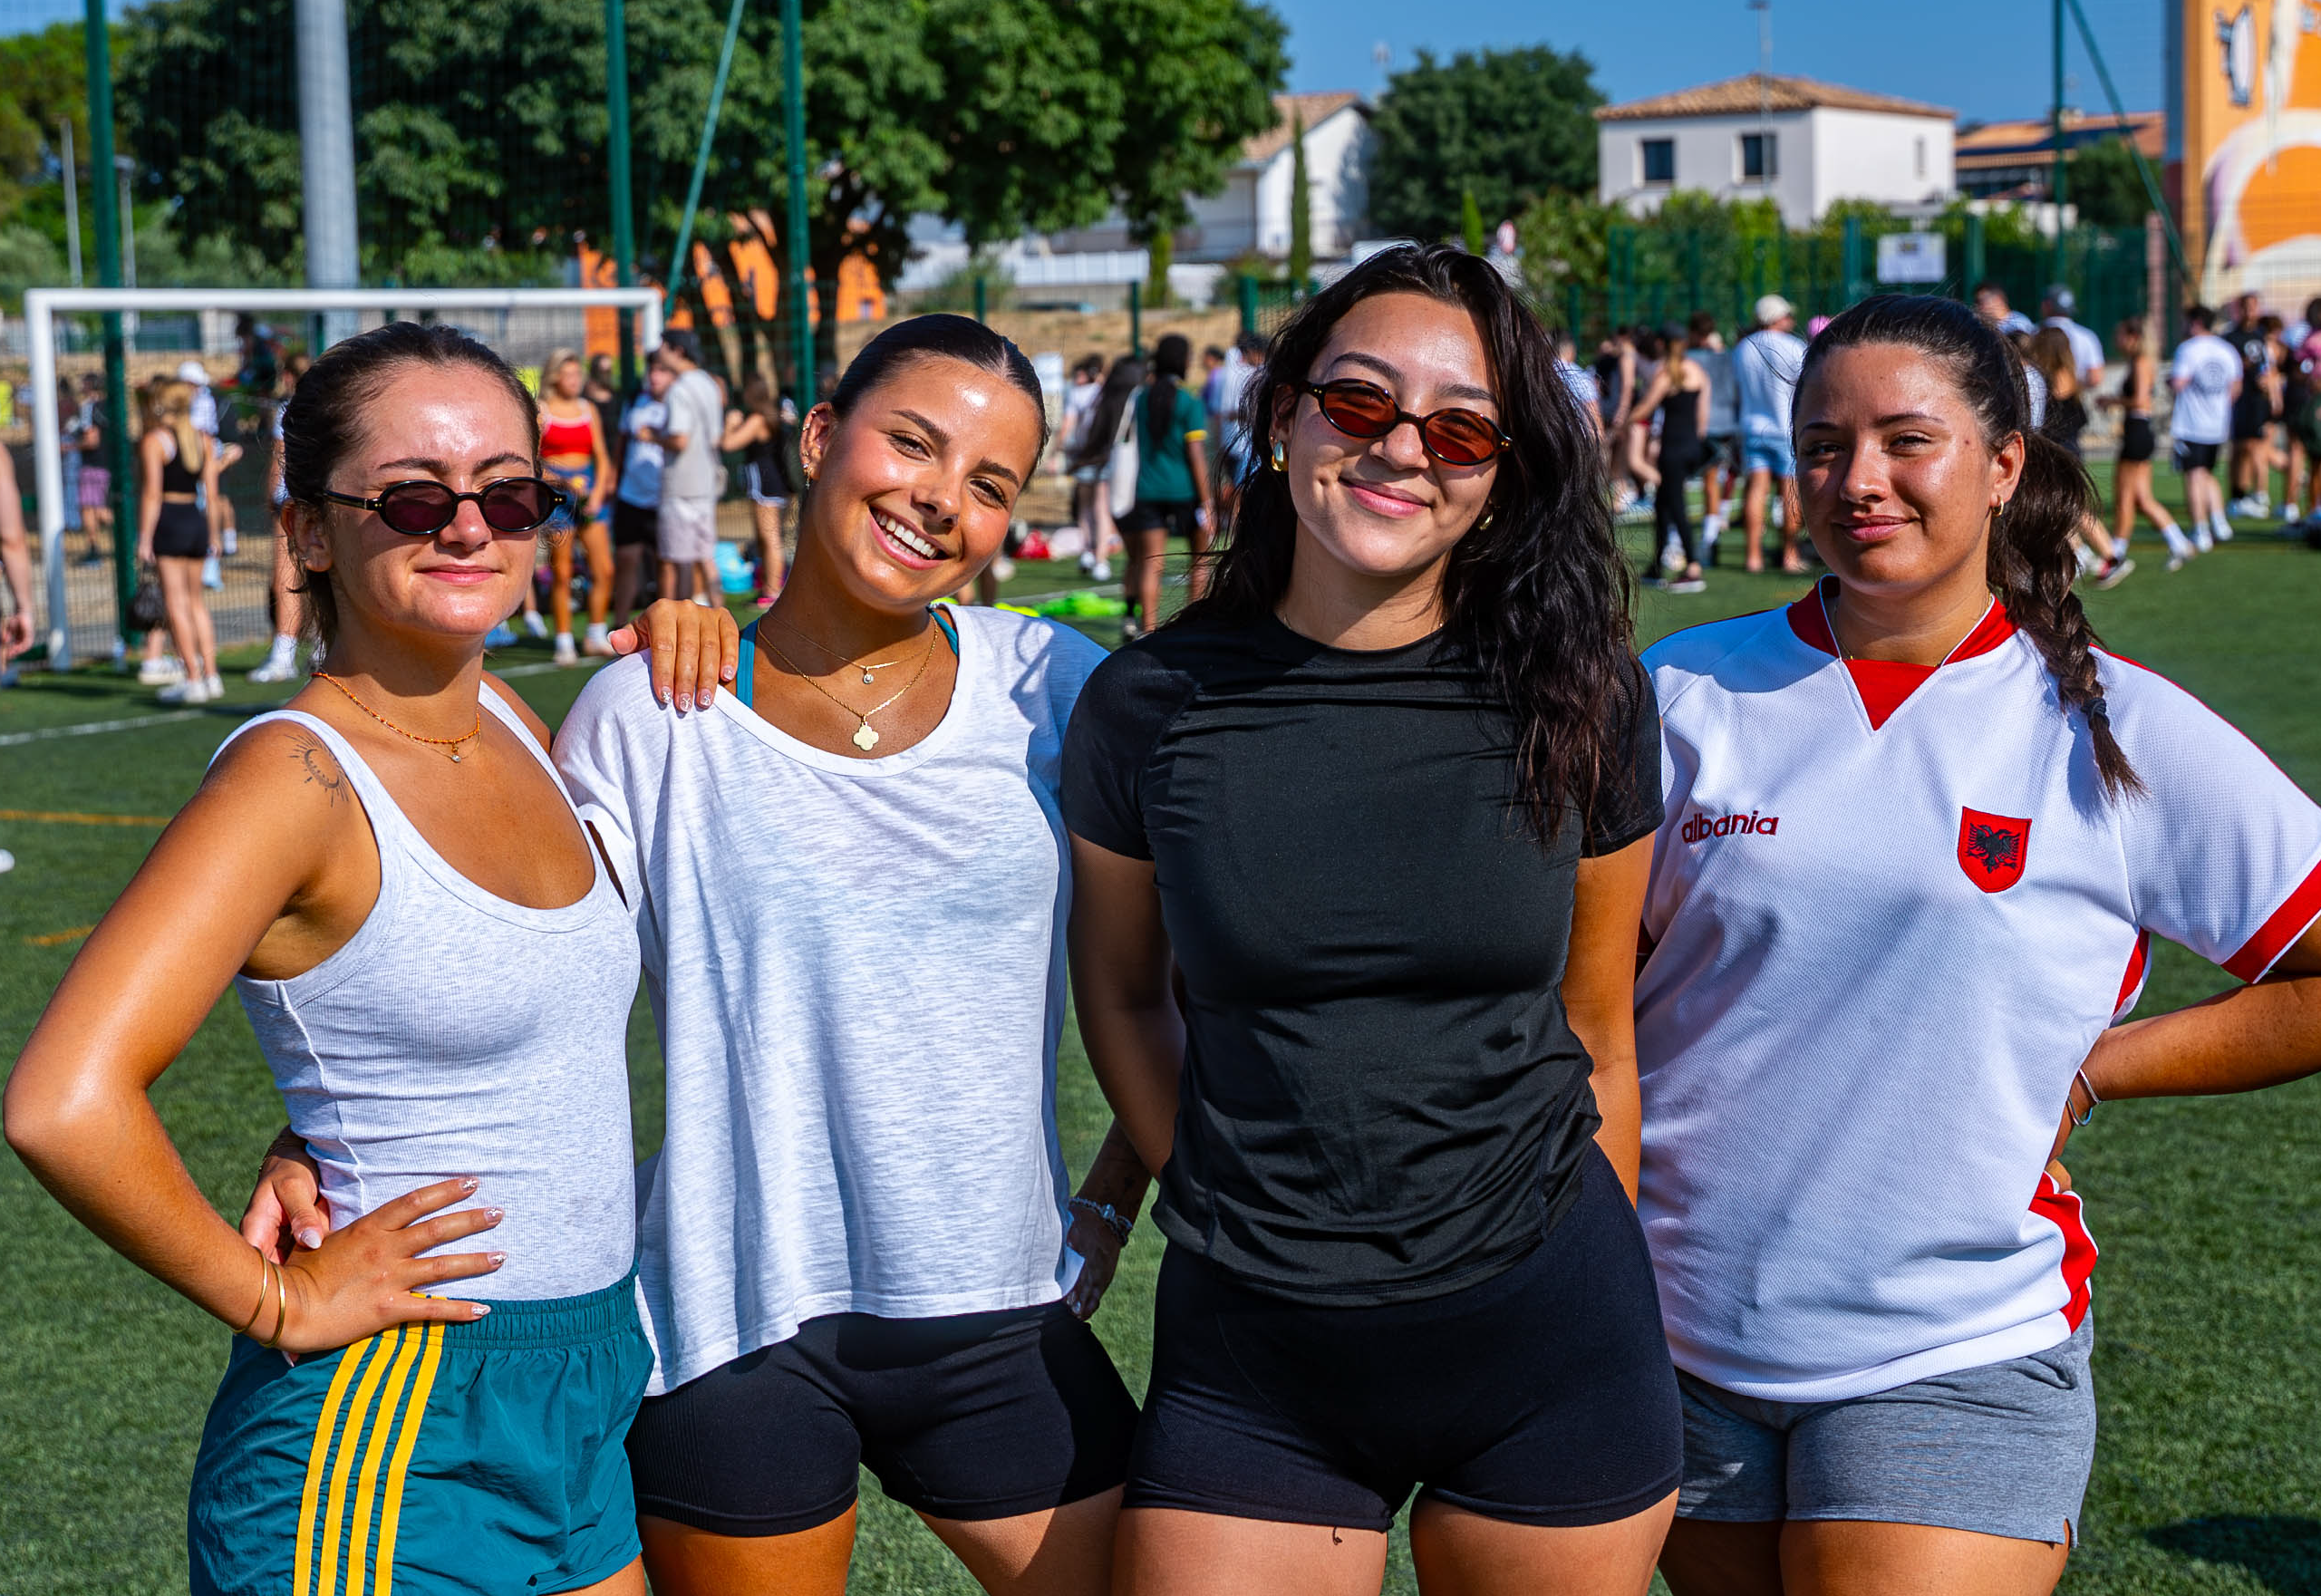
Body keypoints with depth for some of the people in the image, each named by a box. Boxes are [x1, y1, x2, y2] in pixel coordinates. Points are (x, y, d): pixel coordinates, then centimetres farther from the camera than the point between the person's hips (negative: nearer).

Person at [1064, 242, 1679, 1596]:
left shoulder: (1580, 701, -2)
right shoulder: (1151, 703, -4)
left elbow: (1598, 1036, 6)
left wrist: (1603, 1310, 10)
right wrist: (1219, 1208, 7)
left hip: (1542, 1340, 0)